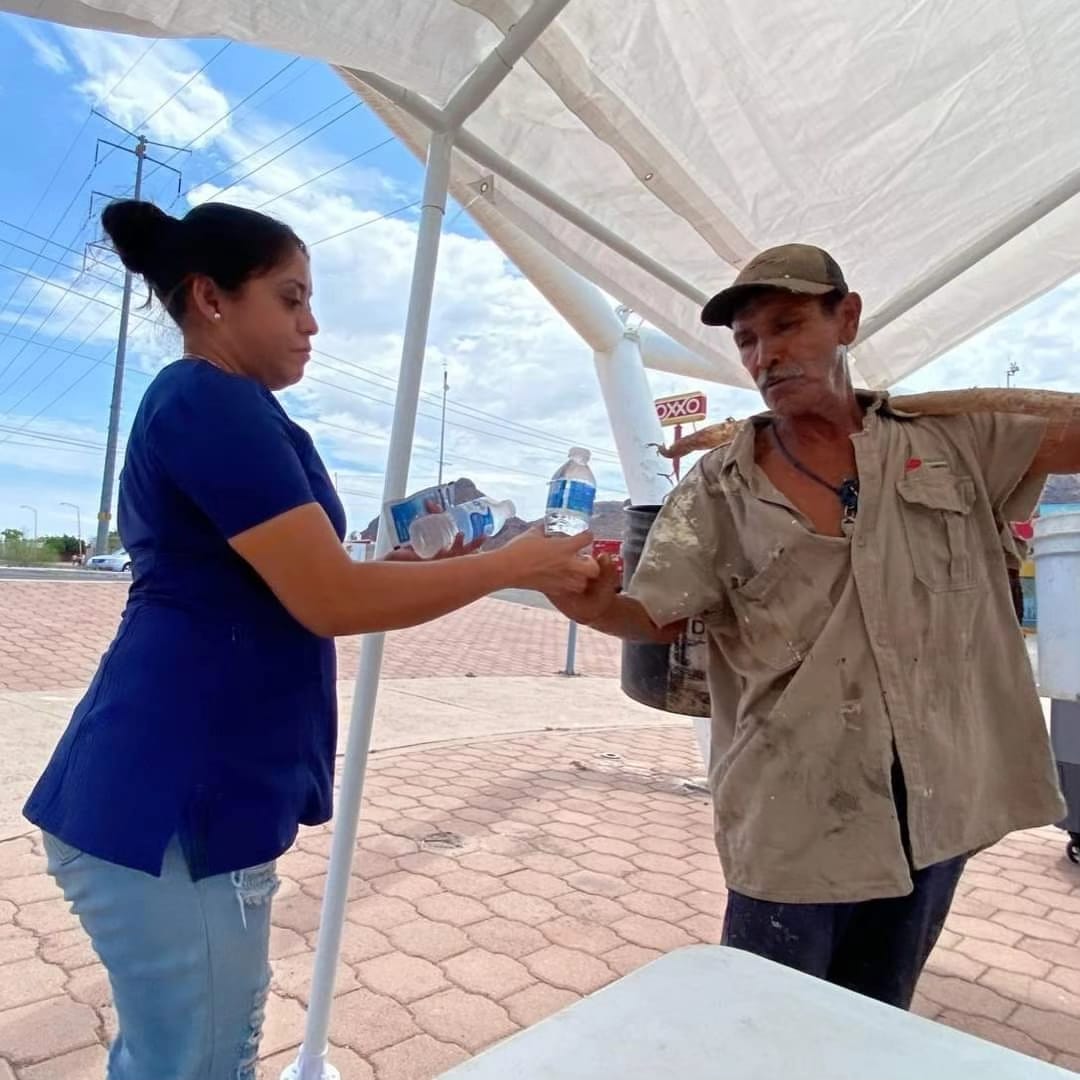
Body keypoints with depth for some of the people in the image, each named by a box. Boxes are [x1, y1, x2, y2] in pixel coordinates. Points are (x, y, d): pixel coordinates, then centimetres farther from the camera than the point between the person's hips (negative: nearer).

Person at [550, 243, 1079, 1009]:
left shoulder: (951, 438, 2)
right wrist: (591, 606, -28)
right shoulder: (722, 489, -5)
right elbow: (655, 617, -8)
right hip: (796, 818, -2)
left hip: (936, 804, 3)